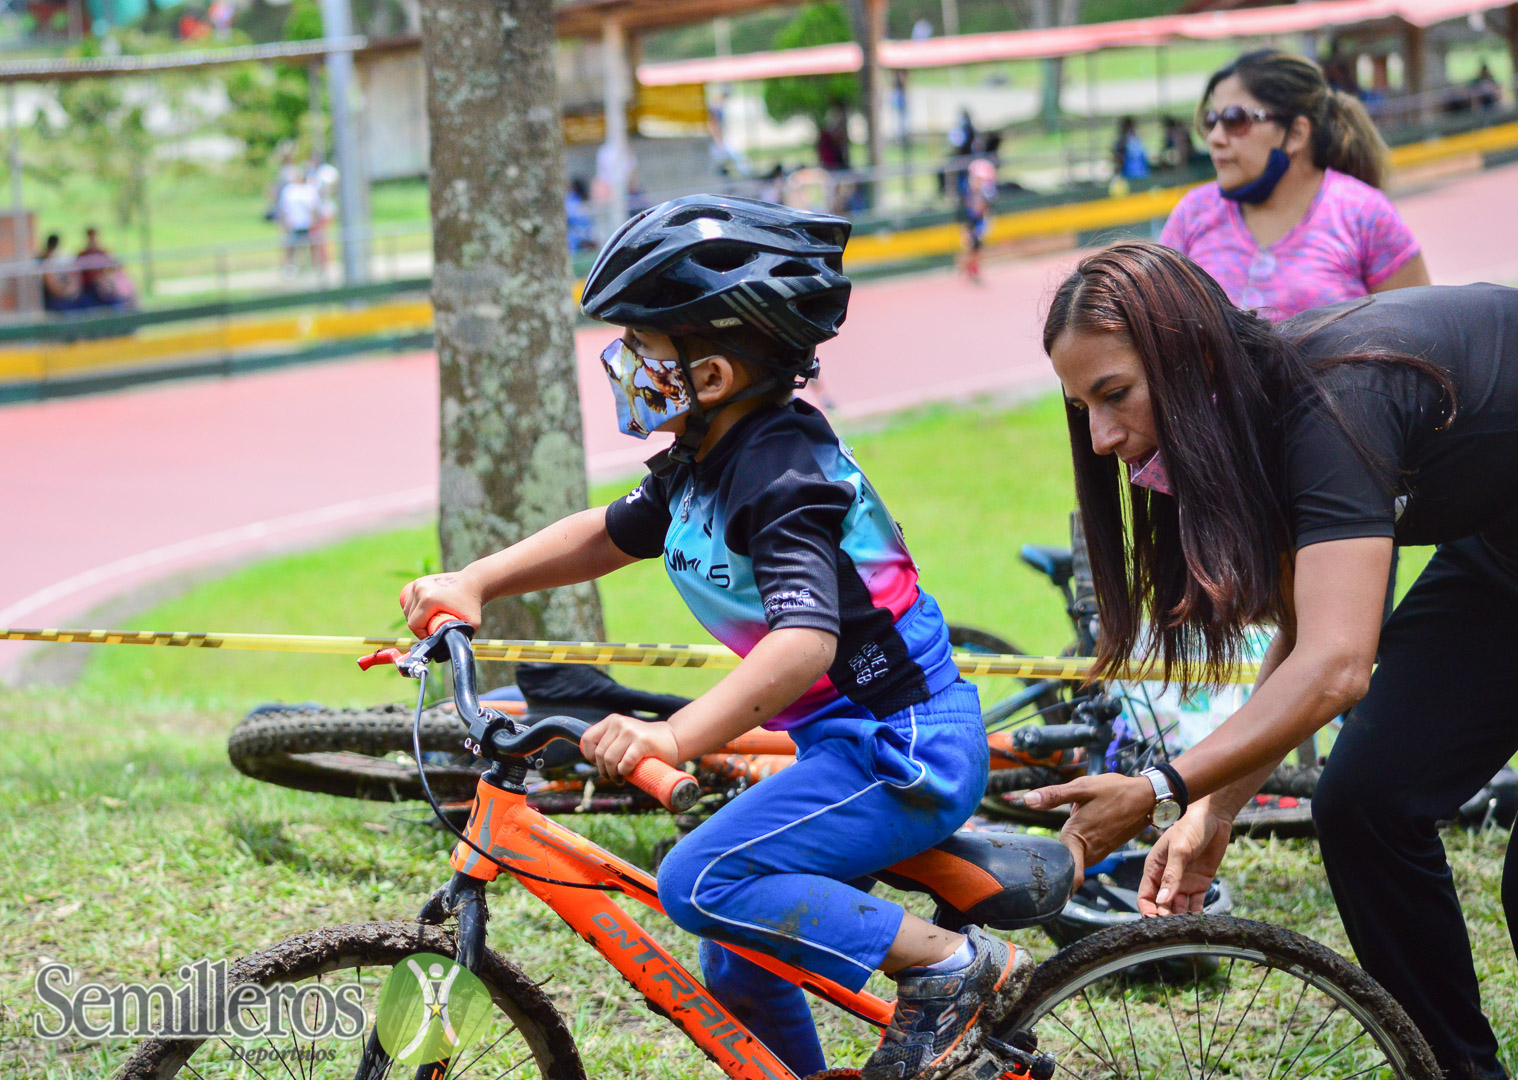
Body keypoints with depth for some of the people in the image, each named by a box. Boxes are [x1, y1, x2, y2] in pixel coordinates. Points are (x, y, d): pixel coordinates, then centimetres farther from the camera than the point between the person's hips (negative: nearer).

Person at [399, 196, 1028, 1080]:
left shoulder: (783, 476, -22)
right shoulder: (702, 469, 8)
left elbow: (808, 639, -36)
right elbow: (609, 535, 25)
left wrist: (676, 736, -47)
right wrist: (474, 584, 13)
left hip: (907, 751, -10)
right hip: (846, 742, 10)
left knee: (703, 882, -23)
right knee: (739, 985, 14)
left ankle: (954, 966, -14)